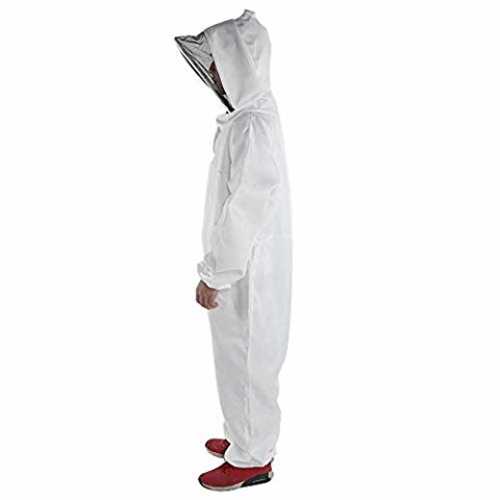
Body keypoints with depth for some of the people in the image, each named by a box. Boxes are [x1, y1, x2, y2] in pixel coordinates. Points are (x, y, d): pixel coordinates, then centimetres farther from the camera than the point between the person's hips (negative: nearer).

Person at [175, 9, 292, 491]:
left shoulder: (251, 124, -23)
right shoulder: (251, 112, 9)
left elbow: (245, 211, -24)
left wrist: (213, 275, -16)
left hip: (248, 274, -10)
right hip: (244, 267, 10)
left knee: (246, 362, 5)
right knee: (241, 360, 21)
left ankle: (251, 460, 22)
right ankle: (246, 437, 39)